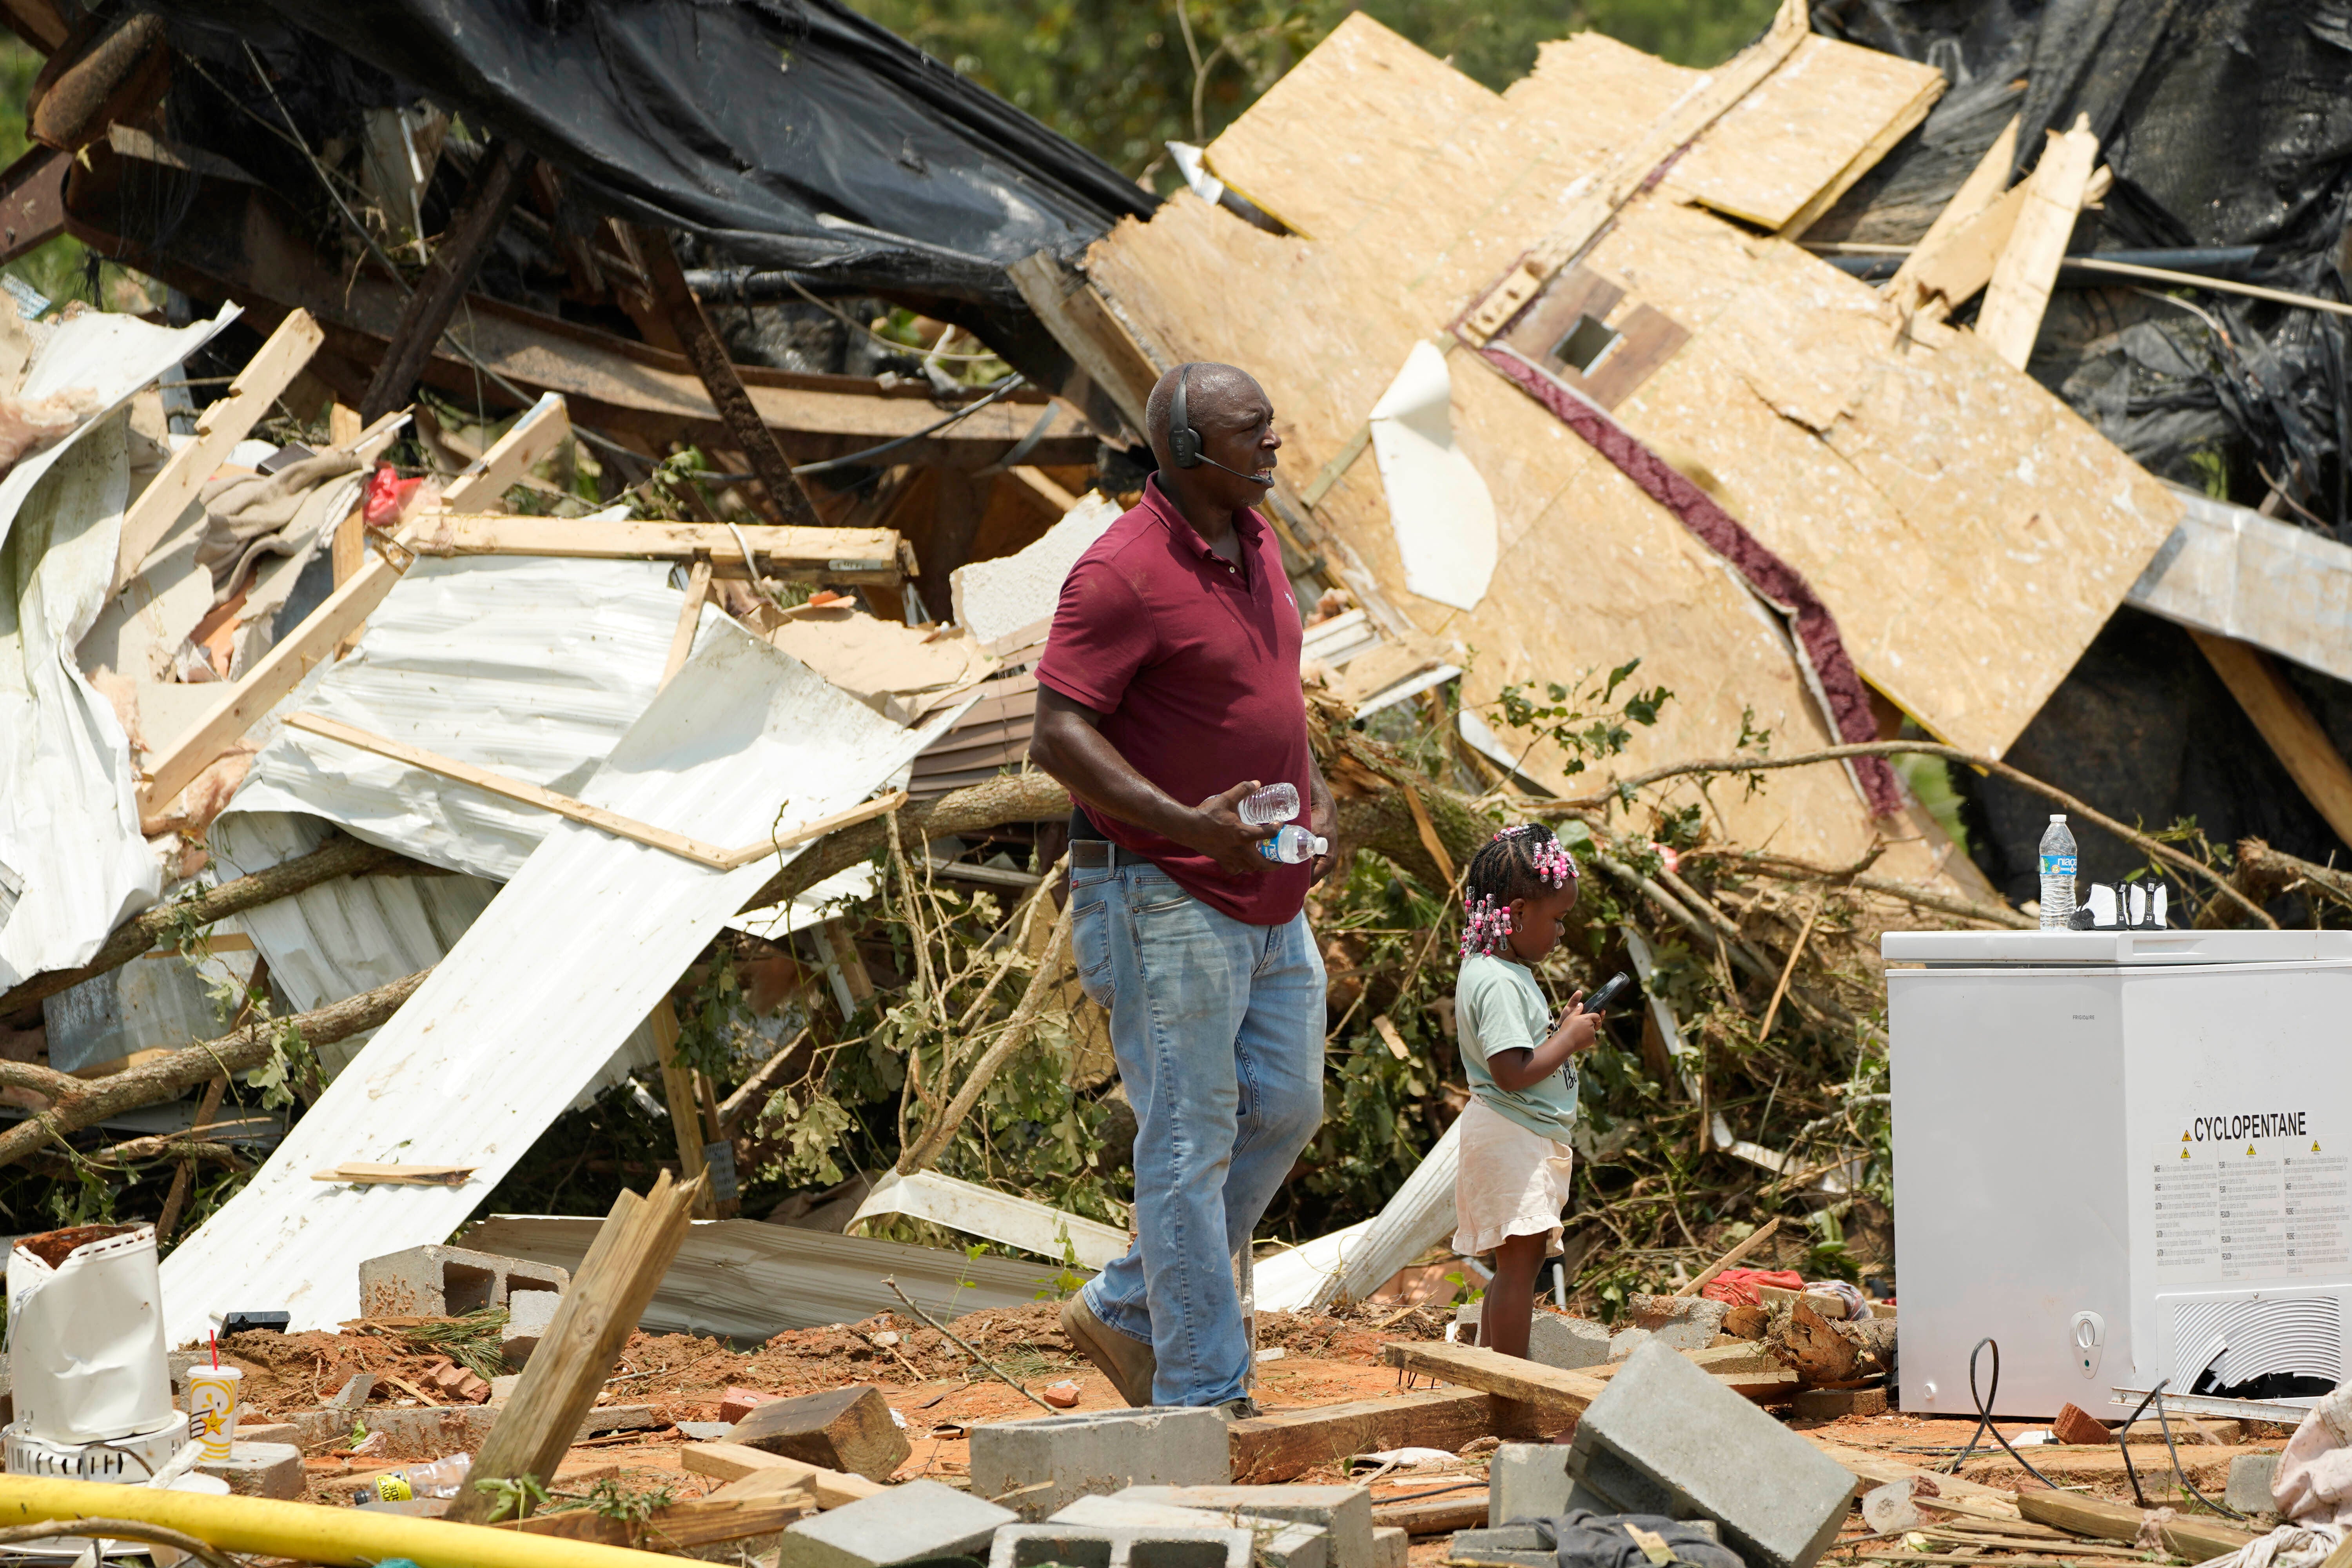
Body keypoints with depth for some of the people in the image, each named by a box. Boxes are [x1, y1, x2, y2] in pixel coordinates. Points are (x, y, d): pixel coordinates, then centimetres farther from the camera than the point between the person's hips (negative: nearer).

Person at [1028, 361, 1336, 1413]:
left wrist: (1314, 791, 9)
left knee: (1285, 1108, 14)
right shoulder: (1121, 572, -19)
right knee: (1191, 1142, -3)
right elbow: (1058, 736, -22)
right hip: (1166, 902, -9)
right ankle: (1200, 1396, 4)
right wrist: (1188, 824, -29)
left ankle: (1126, 1309, 28)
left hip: (1270, 894, 9)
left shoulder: (1254, 543, 9)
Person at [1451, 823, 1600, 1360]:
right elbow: (1513, 1072, -26)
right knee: (1519, 1261, -9)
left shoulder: (1495, 970, 14)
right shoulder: (1498, 983, -20)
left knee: (1519, 1262, 13)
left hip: (1526, 1137, 11)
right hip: (1513, 1137, -11)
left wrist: (1565, 1029, 10)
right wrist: (1569, 1039, -15)